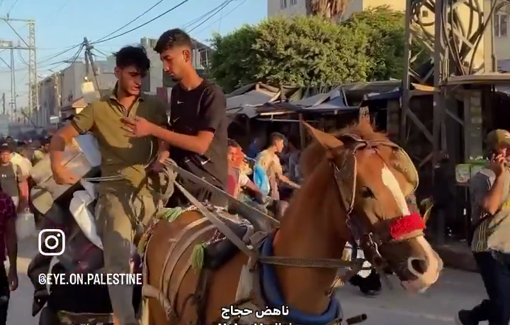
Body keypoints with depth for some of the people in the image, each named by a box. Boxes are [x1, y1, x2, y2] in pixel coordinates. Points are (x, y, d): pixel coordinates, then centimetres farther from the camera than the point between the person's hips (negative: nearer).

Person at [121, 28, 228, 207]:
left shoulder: (211, 94, -13)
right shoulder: (176, 92, 10)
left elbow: (201, 144, -20)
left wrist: (152, 129, -22)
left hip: (207, 187, -6)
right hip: (179, 183, 7)